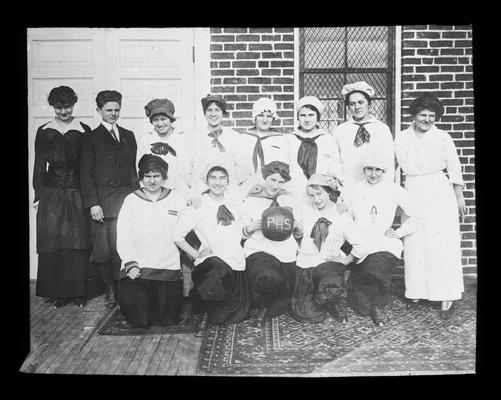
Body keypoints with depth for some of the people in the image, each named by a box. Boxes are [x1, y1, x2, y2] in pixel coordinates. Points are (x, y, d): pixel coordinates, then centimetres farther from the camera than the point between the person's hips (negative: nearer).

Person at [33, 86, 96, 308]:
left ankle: (78, 291, 10)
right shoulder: (44, 132, 7)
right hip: (51, 194, 1)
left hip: (78, 193, -1)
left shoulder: (84, 131, 3)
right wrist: (38, 196, 2)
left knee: (78, 242, -1)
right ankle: (57, 292, 12)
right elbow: (39, 165, 8)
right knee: (52, 243, 2)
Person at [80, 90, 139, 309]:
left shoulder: (128, 135, 15)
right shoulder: (92, 138, 3)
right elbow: (86, 174, -1)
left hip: (127, 197, 3)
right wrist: (92, 203, -10)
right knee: (105, 248, 0)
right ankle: (110, 290, 16)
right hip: (103, 200, -3)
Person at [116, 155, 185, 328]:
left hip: (169, 268, 1)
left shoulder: (176, 200, 9)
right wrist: (130, 264, -10)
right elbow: (123, 237, 0)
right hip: (137, 269, -1)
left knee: (169, 319, -7)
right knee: (141, 320, -10)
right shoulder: (131, 200, 6)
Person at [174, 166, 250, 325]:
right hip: (211, 260, -5)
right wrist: (197, 254, -8)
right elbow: (178, 236, -9)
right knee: (218, 268, -42)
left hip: (236, 264, 5)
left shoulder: (236, 202, 7)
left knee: (238, 315, 9)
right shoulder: (198, 206, -7)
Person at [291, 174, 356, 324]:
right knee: (307, 314, -13)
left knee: (332, 288, -38)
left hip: (330, 264, -2)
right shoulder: (304, 209, 4)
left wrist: (346, 260, -7)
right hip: (305, 264, 2)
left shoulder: (342, 217, -1)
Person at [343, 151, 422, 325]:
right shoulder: (354, 191, 9)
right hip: (360, 246, 1)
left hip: (385, 244, -1)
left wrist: (399, 233, 2)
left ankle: (379, 306, -2)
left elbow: (415, 216, 10)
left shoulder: (393, 189, 5)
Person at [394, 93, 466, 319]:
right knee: (414, 246, 5)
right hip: (412, 194, 2)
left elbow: (454, 169, 4)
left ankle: (446, 297, 7)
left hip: (440, 194, -2)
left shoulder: (443, 138, -1)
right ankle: (416, 292, 19)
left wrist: (459, 198, 6)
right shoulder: (402, 138, 4)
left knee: (442, 245, -1)